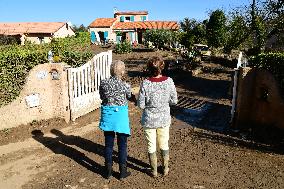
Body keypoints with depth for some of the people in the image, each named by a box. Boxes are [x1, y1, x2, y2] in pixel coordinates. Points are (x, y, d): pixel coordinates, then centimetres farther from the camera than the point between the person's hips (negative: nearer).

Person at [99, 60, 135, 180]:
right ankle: (122, 172, 21)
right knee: (122, 144, 10)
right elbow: (131, 98, 4)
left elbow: (102, 97, 9)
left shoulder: (103, 83, -5)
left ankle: (108, 171, 27)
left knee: (108, 143, 14)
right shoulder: (125, 85, -12)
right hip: (120, 115, -3)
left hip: (107, 115, 3)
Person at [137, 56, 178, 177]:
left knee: (151, 146, 16)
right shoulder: (169, 81, -14)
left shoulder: (145, 84, -20)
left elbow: (140, 105, -15)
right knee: (164, 144, 22)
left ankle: (154, 171, 32)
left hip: (149, 119, -2)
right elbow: (174, 101, -5)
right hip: (164, 118, 2)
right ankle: (165, 169, 38)